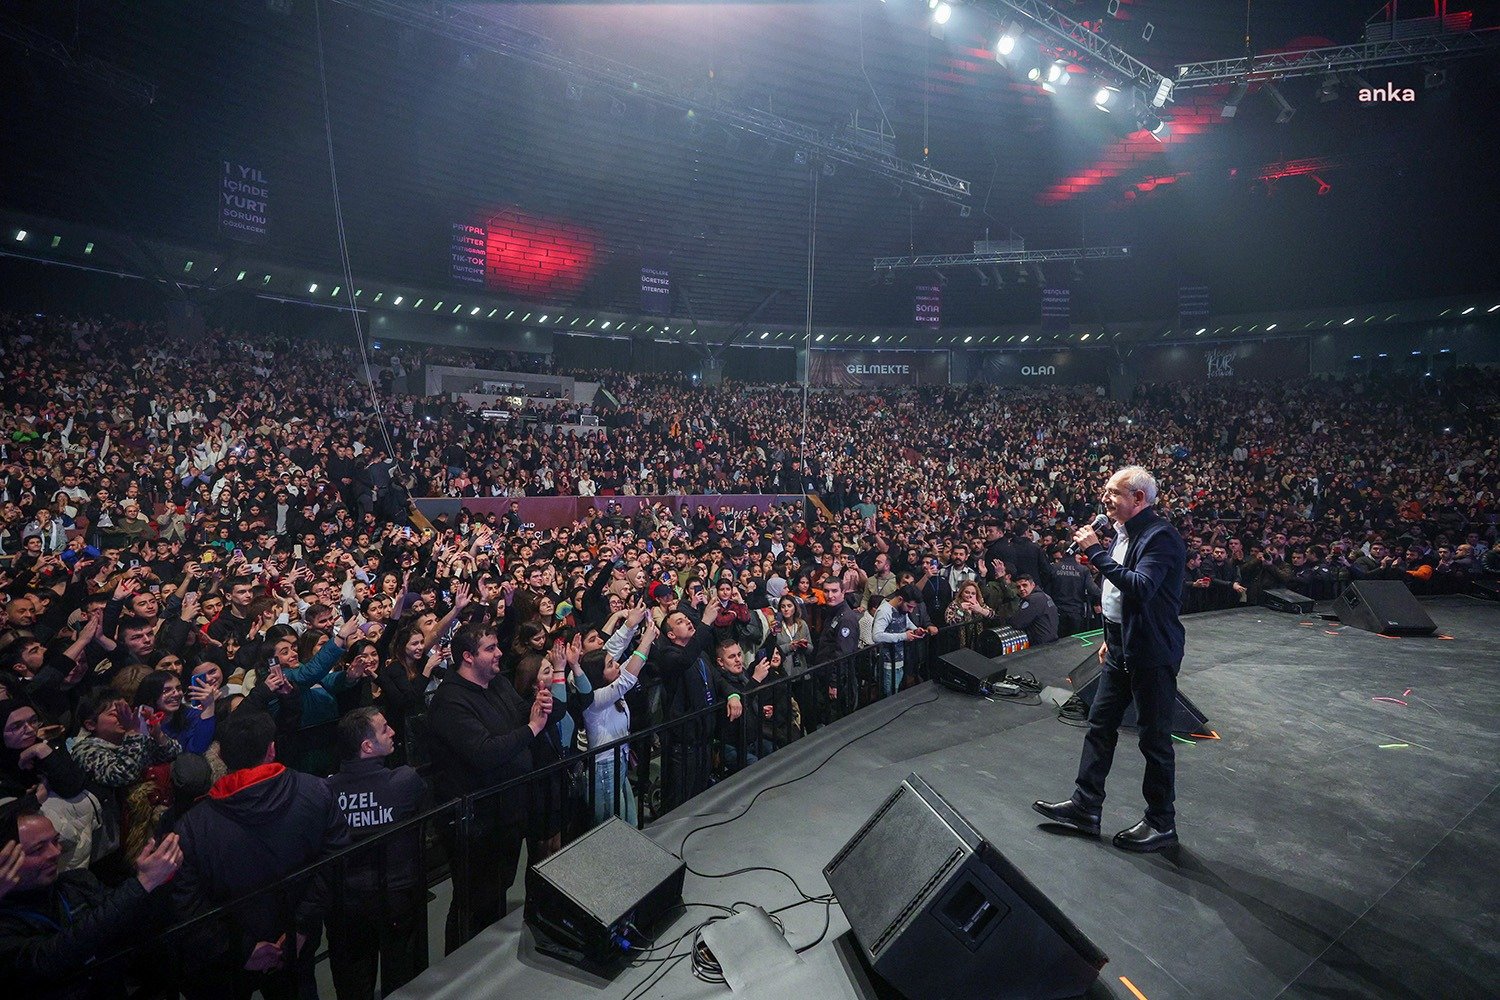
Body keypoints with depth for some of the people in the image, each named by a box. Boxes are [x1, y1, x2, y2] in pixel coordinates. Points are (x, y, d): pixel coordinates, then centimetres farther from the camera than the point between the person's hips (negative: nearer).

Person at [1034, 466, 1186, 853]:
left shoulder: (1160, 536, -19)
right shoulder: (1124, 533, 10)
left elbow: (1140, 588, -32)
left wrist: (1096, 551, -28)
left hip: (1152, 654, -9)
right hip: (1121, 650, 9)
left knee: (1155, 740, 4)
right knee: (1100, 726, 13)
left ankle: (1162, 823, 21)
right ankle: (1085, 806, 23)